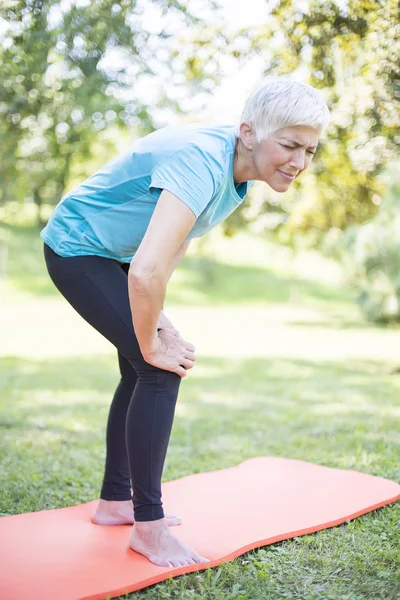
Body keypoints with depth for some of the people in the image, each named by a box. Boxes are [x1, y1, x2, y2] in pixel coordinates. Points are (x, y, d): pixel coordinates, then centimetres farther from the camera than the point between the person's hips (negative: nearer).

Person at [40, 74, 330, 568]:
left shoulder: (239, 171, -4)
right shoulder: (204, 162, -34)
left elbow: (176, 241, 9)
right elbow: (146, 272, -44)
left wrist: (155, 315, 1)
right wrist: (151, 343, -27)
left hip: (112, 255, 9)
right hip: (77, 249, -9)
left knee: (142, 371, 13)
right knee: (159, 370, -15)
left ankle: (114, 503, 27)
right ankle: (148, 527, -2)